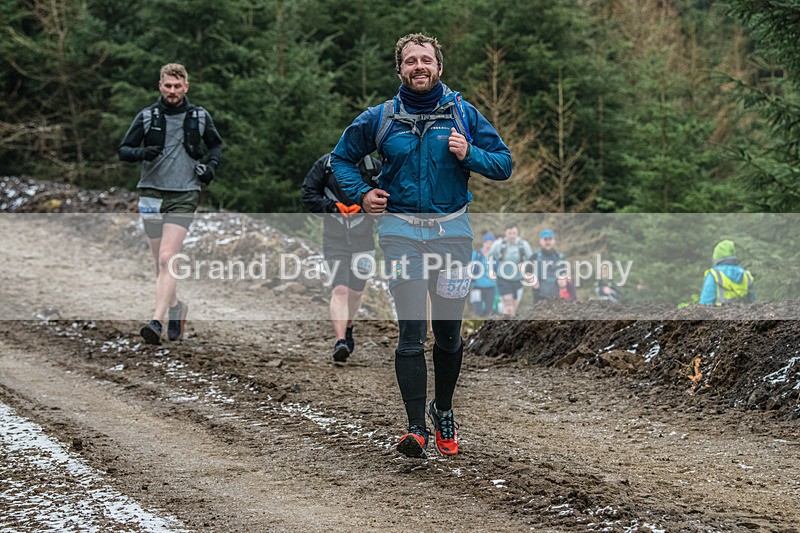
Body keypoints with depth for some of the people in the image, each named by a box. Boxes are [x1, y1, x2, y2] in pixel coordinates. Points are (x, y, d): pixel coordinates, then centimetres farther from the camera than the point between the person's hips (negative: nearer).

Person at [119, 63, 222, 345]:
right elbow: (123, 150, 5)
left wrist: (211, 165, 3)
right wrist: (142, 153, -16)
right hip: (152, 194, 2)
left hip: (184, 197, -2)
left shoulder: (200, 117, 4)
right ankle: (176, 307, 32)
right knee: (160, 263, 8)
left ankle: (157, 321, -23)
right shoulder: (147, 116, 2)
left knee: (167, 259, -16)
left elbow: (216, 144, 22)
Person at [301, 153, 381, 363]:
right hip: (335, 238, -2)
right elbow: (308, 193, -1)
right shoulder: (326, 164, -5)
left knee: (356, 290, 13)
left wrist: (365, 205, -21)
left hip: (363, 239, 2)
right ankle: (340, 341, -21)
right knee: (339, 290, -16)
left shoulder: (374, 167, -4)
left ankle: (347, 327, 41)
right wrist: (332, 206, -17)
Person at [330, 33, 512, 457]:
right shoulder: (380, 119, 4)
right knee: (412, 331, -12)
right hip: (401, 231, -1)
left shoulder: (463, 115, 4)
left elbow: (504, 164, 7)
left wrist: (469, 155, -12)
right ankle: (416, 428, -13)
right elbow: (342, 157, 18)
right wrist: (361, 195, 2)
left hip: (452, 229, 1)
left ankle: (443, 410, 31)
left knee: (449, 330, 8)